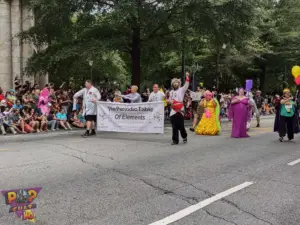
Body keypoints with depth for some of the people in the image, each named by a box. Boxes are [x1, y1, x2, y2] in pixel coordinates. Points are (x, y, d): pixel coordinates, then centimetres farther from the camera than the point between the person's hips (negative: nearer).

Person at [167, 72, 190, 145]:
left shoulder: (182, 90, 7)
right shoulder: (171, 92, 20)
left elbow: (186, 85, -9)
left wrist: (187, 76, -20)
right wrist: (169, 101, 5)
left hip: (180, 110, -4)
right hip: (173, 111, 4)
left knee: (181, 126, -3)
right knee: (174, 127, 1)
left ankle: (184, 137, 22)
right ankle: (175, 140, 6)